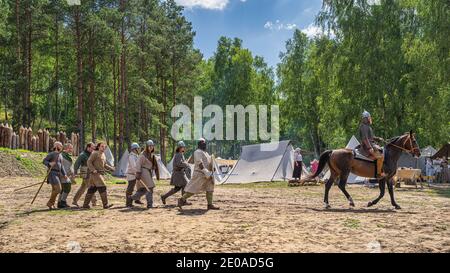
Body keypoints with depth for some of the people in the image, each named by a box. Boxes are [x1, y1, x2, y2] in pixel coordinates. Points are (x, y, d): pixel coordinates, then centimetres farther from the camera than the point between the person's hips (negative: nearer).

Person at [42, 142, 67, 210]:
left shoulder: (60, 156, 17)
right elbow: (44, 161, -9)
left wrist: (64, 174, 11)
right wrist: (49, 164, -29)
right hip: (52, 173, -8)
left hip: (58, 174, 8)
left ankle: (51, 205, 17)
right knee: (58, 189, -15)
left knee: (54, 190, 9)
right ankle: (50, 203, -1)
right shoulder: (51, 154, -6)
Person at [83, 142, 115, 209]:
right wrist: (93, 170, -22)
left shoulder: (103, 155, 19)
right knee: (102, 188, -12)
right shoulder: (95, 153, -8)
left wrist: (111, 168, 15)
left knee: (92, 189, 10)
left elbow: (104, 165, 27)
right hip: (95, 173, -9)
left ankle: (85, 204, 15)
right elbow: (89, 162, -12)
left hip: (100, 174, 9)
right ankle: (105, 204, -11)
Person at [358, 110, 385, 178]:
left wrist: (378, 139, 11)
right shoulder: (364, 126, -13)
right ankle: (379, 174, -18)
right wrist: (370, 148, -28)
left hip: (372, 145, 11)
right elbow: (365, 138, -22)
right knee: (380, 156, -23)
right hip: (367, 147, -11)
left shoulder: (368, 126, 21)